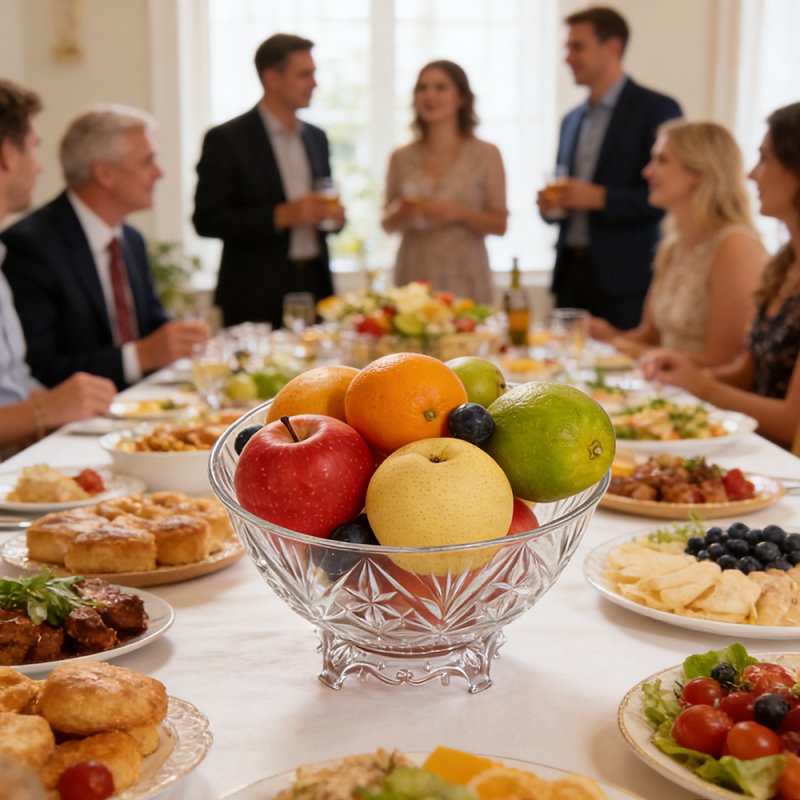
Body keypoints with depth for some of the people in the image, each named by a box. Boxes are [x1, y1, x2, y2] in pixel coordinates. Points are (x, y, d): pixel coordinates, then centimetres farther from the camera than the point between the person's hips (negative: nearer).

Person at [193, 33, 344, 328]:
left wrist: (333, 215, -1)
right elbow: (206, 221, -11)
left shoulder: (316, 137, 14)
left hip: (315, 285, 5)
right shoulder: (225, 139, -5)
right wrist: (282, 215, -19)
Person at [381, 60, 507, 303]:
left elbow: (500, 224, 1)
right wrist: (399, 213, -7)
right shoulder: (401, 158, 8)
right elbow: (388, 225, 14)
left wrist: (459, 213, -14)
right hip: (413, 273, 2)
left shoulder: (487, 155, 3)